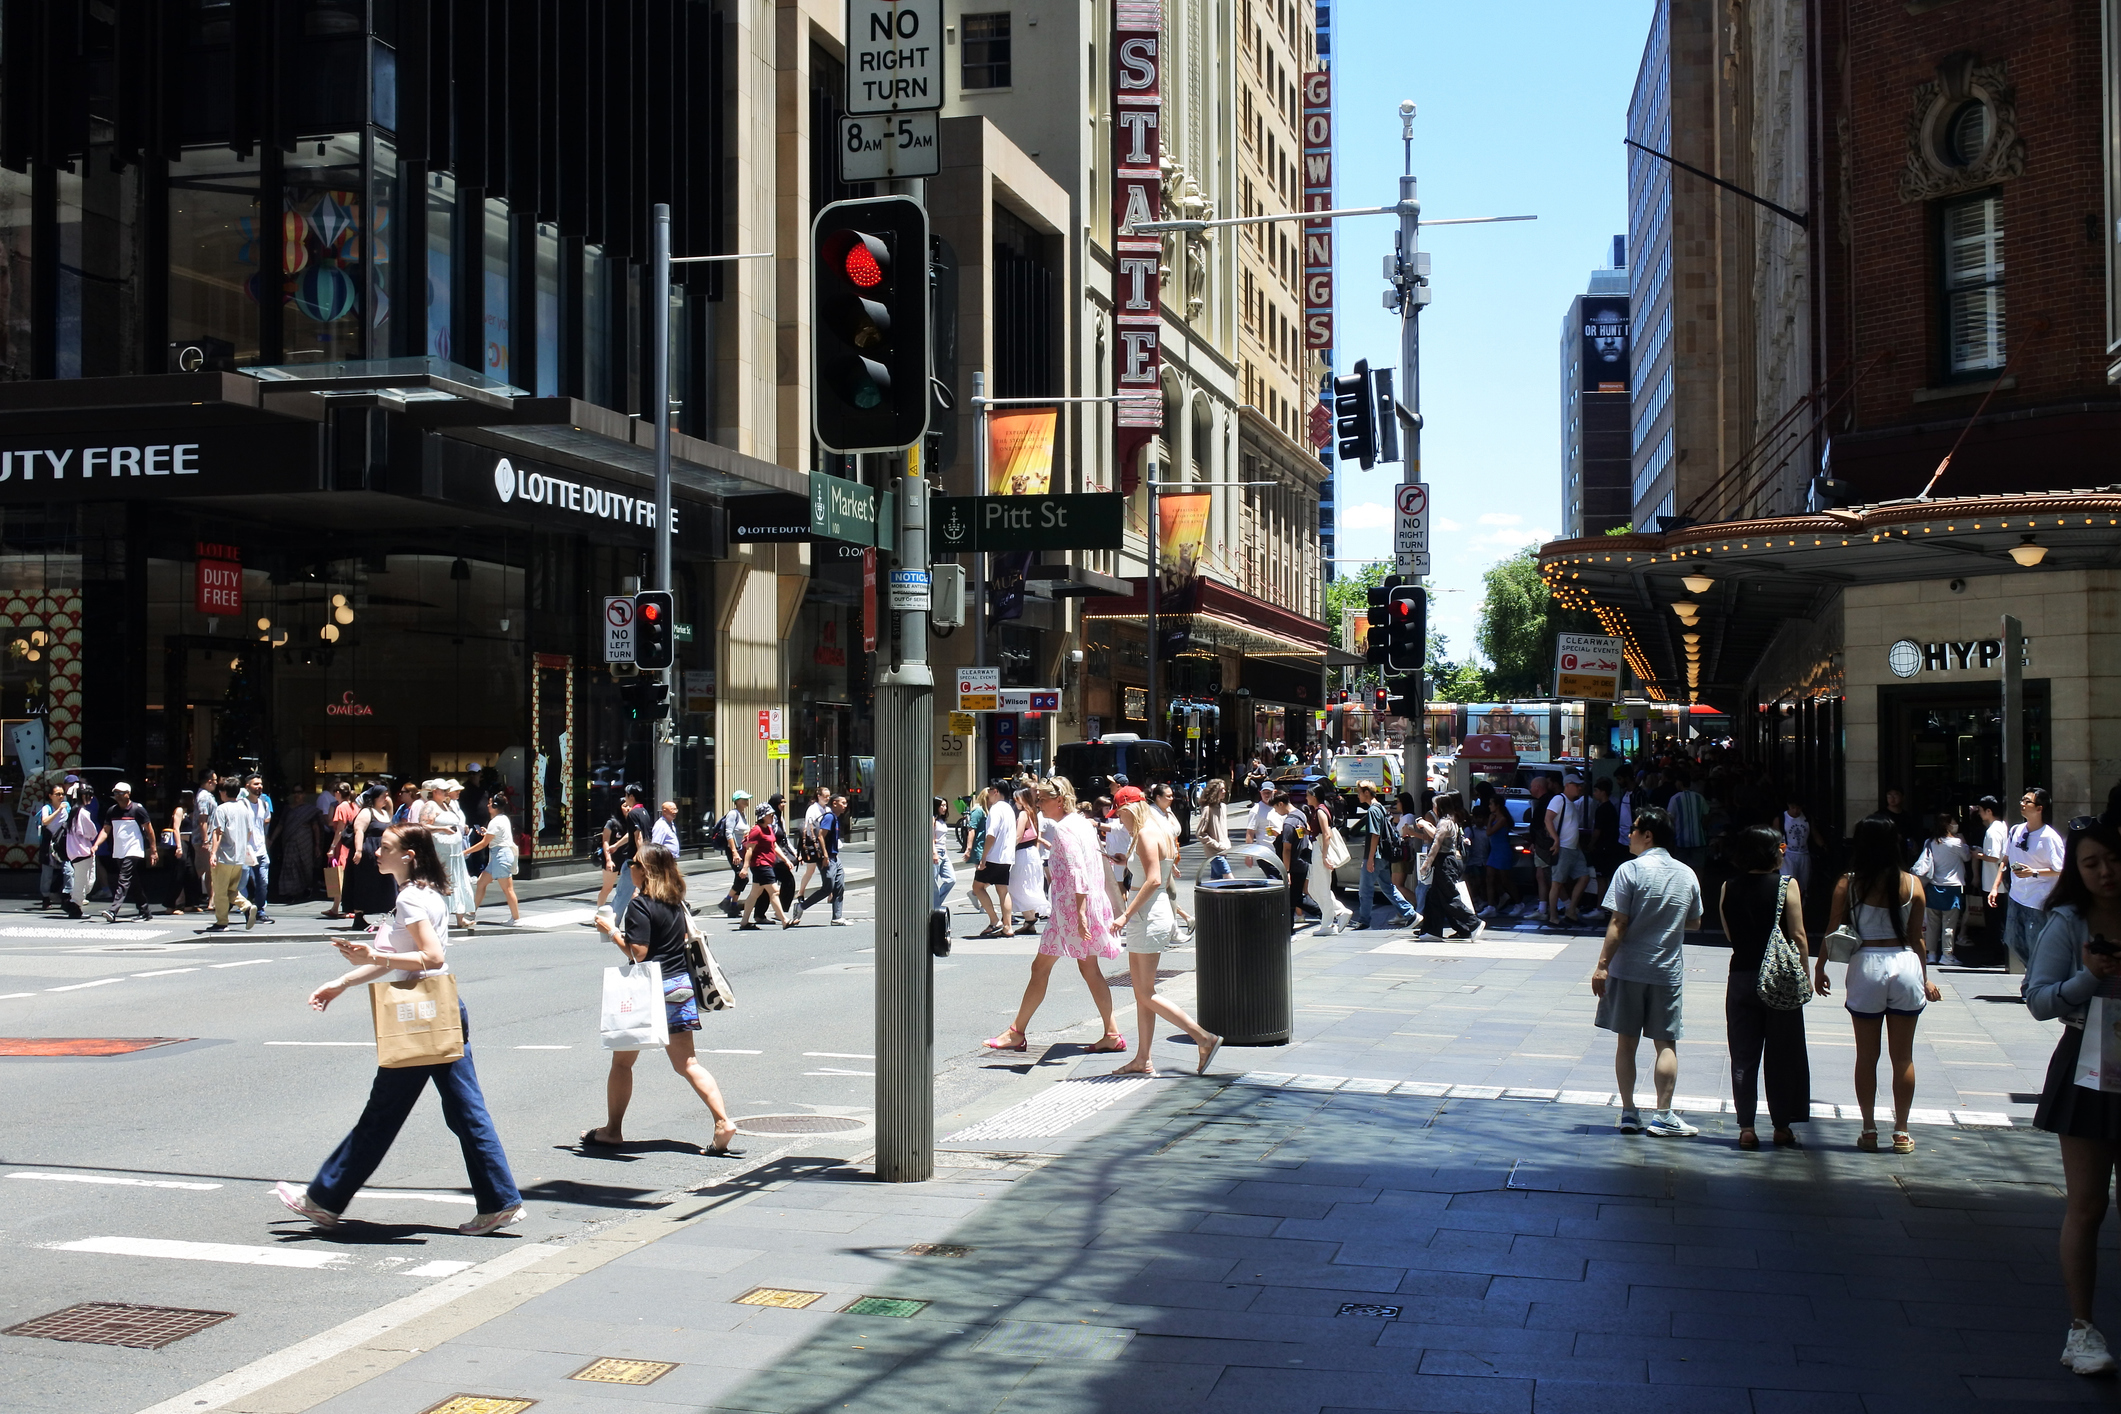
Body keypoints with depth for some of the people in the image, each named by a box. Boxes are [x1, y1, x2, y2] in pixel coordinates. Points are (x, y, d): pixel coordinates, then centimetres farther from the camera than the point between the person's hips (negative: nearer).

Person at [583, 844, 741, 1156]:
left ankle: (612, 1130, 19)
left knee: (622, 1060, 11)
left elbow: (637, 953, -20)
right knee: (687, 1063, 6)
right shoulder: (676, 901, 8)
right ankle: (723, 1122, -8)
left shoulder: (639, 905, -15)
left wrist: (611, 931, -8)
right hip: (682, 986, 7)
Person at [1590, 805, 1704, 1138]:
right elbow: (1694, 922, 15)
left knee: (1627, 1042, 6)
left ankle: (1629, 1113, 9)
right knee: (1666, 1043, 6)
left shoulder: (1630, 870, -10)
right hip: (1668, 972, 3)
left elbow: (1618, 924, -13)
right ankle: (1663, 1116, 2)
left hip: (1628, 969, -3)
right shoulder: (1687, 874, 4)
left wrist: (1602, 964, -9)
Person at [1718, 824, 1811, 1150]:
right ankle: (1782, 1126, 14)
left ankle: (1746, 1127, 6)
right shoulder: (1787, 886, -9)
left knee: (1743, 1055, 7)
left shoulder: (1728, 889, 1)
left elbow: (1730, 936, 7)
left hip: (1742, 977, 2)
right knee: (1782, 1055, 8)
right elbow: (1798, 936, -9)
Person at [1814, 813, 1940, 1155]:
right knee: (1903, 1057, 9)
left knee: (1866, 1056, 9)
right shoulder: (1912, 884, -2)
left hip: (1866, 967, -1)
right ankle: (1901, 1133, 15)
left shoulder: (1848, 884, -5)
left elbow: (1831, 932, -1)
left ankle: (1869, 1130, 13)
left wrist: (1819, 969, 13)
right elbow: (1917, 938, 3)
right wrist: (1925, 978, 16)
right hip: (1905, 966, 1)